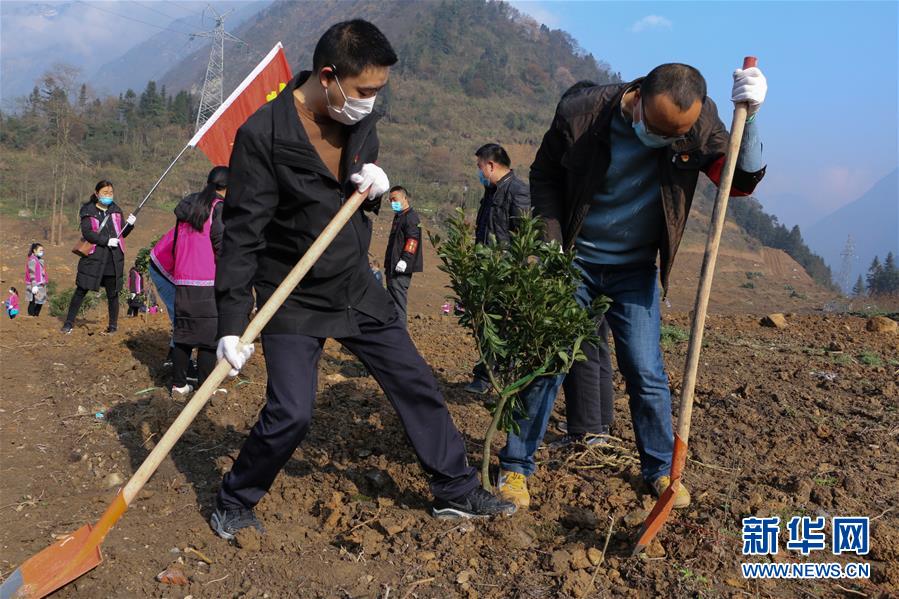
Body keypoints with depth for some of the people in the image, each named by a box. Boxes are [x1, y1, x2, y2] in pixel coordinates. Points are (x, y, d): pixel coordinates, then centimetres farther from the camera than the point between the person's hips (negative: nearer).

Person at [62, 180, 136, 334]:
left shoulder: (116, 210, 12)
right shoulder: (88, 211, 1)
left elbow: (122, 233, 16)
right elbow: (87, 232, -11)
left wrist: (130, 224, -3)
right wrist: (107, 240, -19)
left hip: (114, 258, 2)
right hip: (93, 257, -2)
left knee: (112, 293, 7)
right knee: (81, 290, 0)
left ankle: (113, 325, 17)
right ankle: (69, 322, 10)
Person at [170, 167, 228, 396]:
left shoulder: (187, 206, 14)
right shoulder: (220, 208, -7)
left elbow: (176, 244, 18)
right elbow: (221, 245, -14)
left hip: (182, 281, 7)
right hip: (209, 283, -7)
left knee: (183, 333, 13)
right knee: (209, 335, 0)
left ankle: (179, 385, 18)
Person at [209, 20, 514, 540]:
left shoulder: (362, 121, -2)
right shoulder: (263, 135, -20)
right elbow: (242, 234, -19)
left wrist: (377, 188, -10)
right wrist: (233, 325, -23)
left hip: (359, 289, 6)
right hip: (293, 301, -6)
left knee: (418, 385, 9)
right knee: (290, 414, -13)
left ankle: (458, 492, 27)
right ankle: (234, 504, 16)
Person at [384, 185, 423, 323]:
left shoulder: (411, 216, -11)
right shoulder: (399, 216, 20)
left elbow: (413, 239, -21)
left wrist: (404, 260, -27)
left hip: (401, 267, -10)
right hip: (393, 266, 11)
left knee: (398, 297, -10)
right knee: (391, 297, 15)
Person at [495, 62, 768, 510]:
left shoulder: (699, 124, -14)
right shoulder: (579, 113, -20)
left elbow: (743, 180, -14)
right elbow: (544, 177, -6)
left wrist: (749, 116, -29)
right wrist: (551, 247, -12)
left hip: (635, 268, 2)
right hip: (572, 259, -2)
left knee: (647, 372, 3)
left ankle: (661, 469, 24)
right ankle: (515, 466, 14)